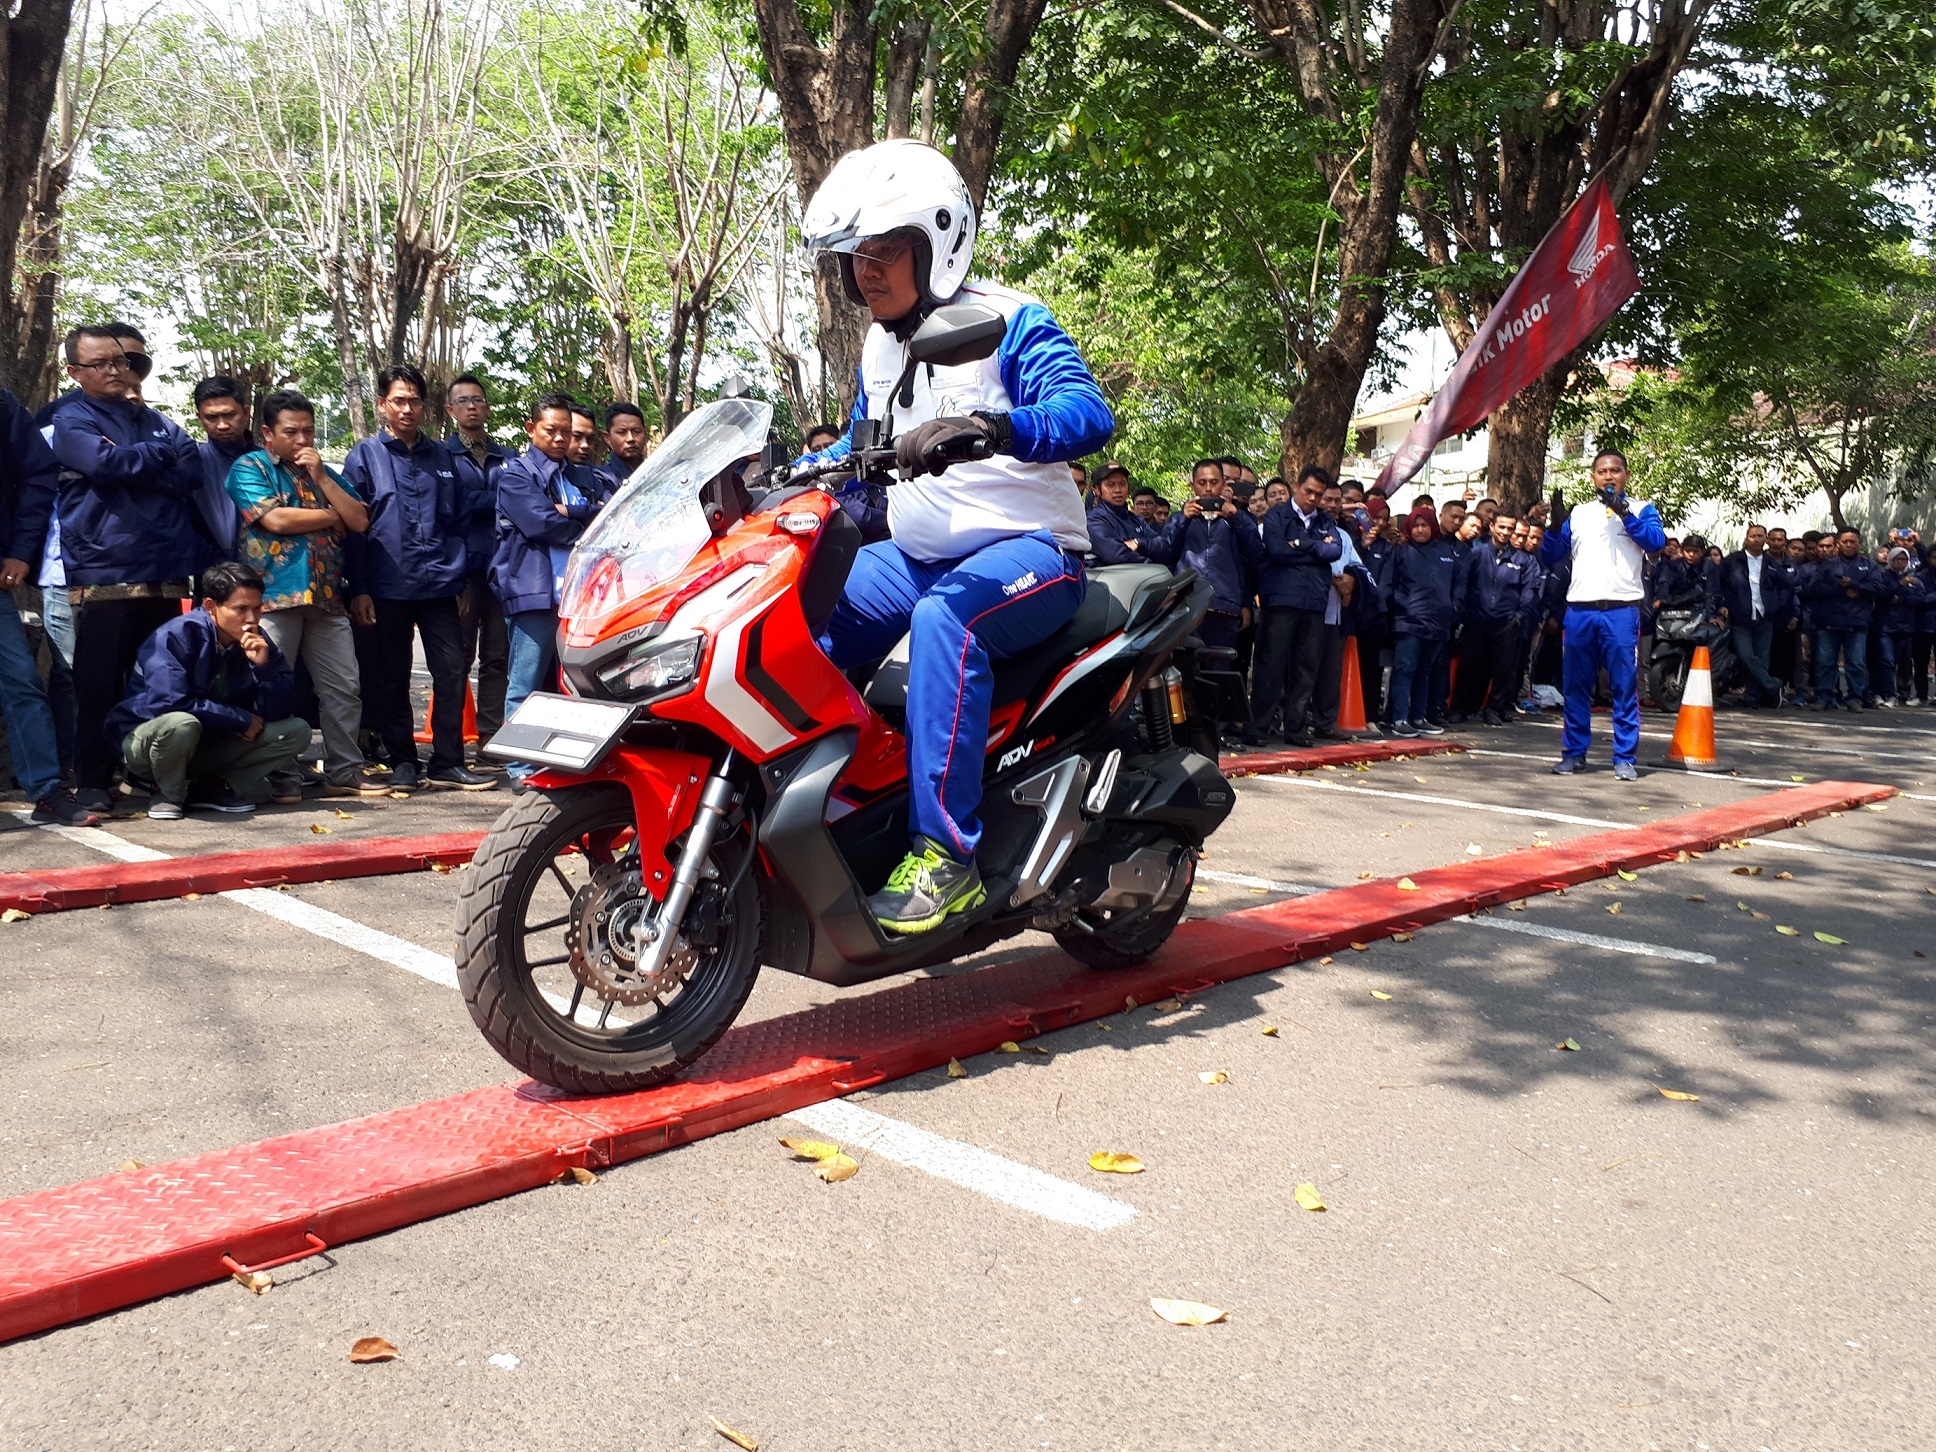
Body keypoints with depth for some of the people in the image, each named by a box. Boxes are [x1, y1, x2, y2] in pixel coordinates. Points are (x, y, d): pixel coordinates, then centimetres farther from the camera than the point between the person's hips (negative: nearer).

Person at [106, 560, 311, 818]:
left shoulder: (258, 642, -5)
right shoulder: (176, 635, -20)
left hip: (212, 746, 5)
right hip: (146, 744, -5)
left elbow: (280, 712, -8)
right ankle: (166, 794, -8)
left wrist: (264, 665, -25)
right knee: (181, 724, -39)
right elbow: (172, 702, -29)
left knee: (297, 731, -11)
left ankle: (211, 789, -3)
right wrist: (243, 720, -21)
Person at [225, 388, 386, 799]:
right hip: (274, 596, -5)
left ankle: (344, 770, 11)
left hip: (326, 597, 5)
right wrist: (333, 515, 1)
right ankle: (273, 774, 6)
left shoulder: (326, 473, 21)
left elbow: (359, 521, 8)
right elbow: (275, 520, -12)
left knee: (344, 688, 3)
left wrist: (322, 478, 0)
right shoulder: (249, 468, 4)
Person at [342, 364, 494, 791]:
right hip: (388, 587, -2)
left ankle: (448, 762, 6)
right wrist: (359, 589, -6)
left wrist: (461, 580, 10)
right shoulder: (364, 457, 6)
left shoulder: (441, 456, 14)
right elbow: (353, 528, 1)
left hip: (440, 584, 2)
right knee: (392, 677, 5)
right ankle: (403, 761, 15)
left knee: (453, 670, -2)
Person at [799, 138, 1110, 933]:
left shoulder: (1007, 321, -9)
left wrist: (988, 429, -45)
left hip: (1027, 550, -8)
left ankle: (945, 852, -37)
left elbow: (1089, 413, -26)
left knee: (945, 617, -38)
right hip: (914, 555, 8)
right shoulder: (879, 344, 15)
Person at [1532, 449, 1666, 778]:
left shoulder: (1640, 510, 8)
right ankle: (1574, 753, 15)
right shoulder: (1579, 513, 16)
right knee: (1576, 686, 7)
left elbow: (1657, 542, -10)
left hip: (1621, 611, -3)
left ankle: (1625, 758, 2)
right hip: (1579, 611, 3)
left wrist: (1624, 513, -18)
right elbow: (1551, 557, 11)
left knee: (1625, 687, -2)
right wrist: (1554, 525, -7)